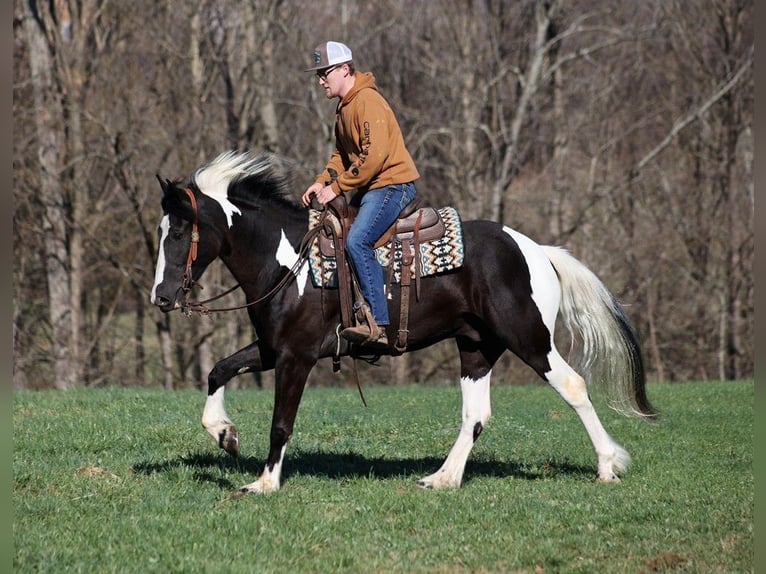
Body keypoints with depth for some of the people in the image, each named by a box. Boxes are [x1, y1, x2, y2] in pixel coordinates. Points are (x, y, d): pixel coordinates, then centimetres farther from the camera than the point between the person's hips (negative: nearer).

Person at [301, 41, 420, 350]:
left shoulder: (367, 101, -17)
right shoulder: (343, 106, 16)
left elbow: (375, 155, -24)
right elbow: (342, 154, 22)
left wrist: (337, 187, -19)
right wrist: (322, 182, 4)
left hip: (392, 183, -11)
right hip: (369, 187, 11)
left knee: (357, 240, -27)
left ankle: (379, 325, -29)